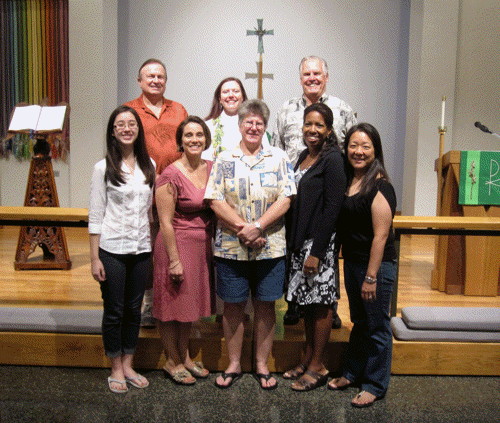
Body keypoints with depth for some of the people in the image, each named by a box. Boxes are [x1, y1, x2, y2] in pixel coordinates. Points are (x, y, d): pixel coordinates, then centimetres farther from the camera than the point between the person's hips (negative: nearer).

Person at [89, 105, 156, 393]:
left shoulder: (149, 165, 6)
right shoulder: (104, 168, -4)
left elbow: (151, 209, 11)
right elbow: (95, 216, -5)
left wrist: (153, 248, 7)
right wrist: (94, 258, -8)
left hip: (141, 249, 4)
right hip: (112, 250, -3)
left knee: (134, 309, 13)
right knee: (114, 310, 7)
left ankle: (128, 366, 28)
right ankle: (116, 369, 24)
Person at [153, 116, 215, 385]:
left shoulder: (211, 169, 4)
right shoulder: (171, 175, -15)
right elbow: (165, 222, -15)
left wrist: (213, 246, 7)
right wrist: (174, 260, -16)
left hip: (203, 246, 7)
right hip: (177, 244, -6)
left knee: (191, 302, 18)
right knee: (173, 304, 7)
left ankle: (184, 356, 35)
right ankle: (172, 362, 25)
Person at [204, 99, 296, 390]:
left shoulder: (279, 159, 5)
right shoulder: (224, 160, 5)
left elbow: (285, 199, -5)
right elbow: (215, 201, -4)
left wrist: (257, 227, -16)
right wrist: (242, 229, -15)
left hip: (270, 247, 0)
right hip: (230, 247, 0)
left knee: (266, 305, 8)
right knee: (233, 306, 8)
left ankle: (262, 365, 24)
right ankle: (234, 364, 25)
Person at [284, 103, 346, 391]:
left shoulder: (332, 159, -11)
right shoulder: (303, 156, 13)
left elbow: (332, 207, -17)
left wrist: (317, 251, -19)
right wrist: (294, 243, 11)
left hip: (320, 242, -8)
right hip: (300, 240, 8)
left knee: (320, 303, 3)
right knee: (307, 301, 15)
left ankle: (318, 367, 16)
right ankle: (308, 359, 28)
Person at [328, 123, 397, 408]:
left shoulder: (380, 187, -16)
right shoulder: (347, 181, 8)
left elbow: (380, 236, -19)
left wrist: (371, 277, -20)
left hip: (377, 265, -7)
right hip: (351, 262, 8)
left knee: (377, 326, 7)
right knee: (359, 321, 21)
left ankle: (375, 385, 22)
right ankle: (353, 373, 36)